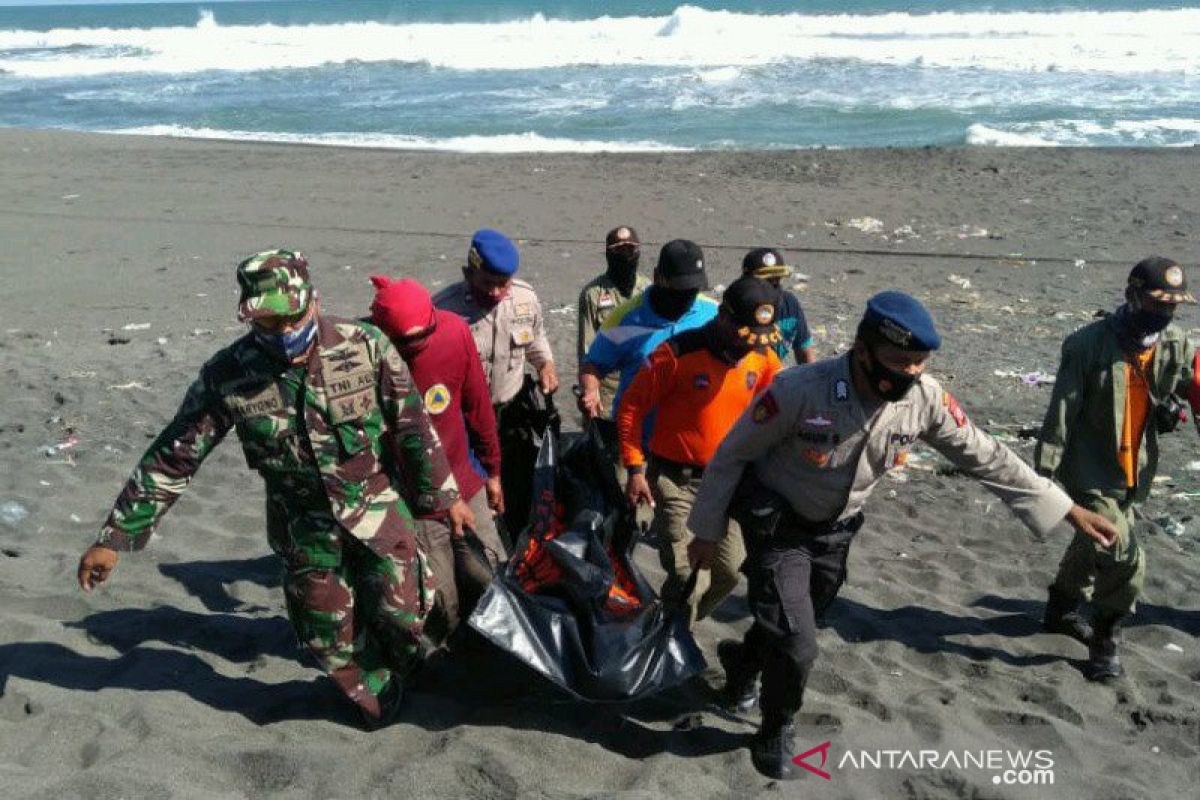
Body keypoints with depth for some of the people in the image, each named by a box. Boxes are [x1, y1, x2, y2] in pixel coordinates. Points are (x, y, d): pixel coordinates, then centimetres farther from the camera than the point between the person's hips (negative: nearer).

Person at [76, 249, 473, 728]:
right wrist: (115, 537, -10)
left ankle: (392, 667, 40)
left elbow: (413, 425, -9)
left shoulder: (365, 347, -19)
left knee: (401, 612, 3)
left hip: (377, 506, -1)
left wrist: (444, 495, -1)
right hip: (305, 525, 1)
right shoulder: (229, 375, -17)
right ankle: (376, 698, 42)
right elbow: (174, 456, -11)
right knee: (327, 634, 11)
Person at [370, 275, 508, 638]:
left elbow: (478, 405, 0)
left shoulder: (453, 330, -14)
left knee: (491, 580, 13)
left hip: (465, 484, 3)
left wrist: (492, 471, 9)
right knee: (442, 602, 7)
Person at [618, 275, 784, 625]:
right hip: (676, 479, -5)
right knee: (687, 577, -8)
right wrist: (635, 468, -13)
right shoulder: (677, 353, -20)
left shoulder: (764, 357, -5)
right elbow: (632, 406, -11)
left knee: (729, 569, 9)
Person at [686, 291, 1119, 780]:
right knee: (797, 645, -11)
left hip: (835, 531, 5)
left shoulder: (926, 398, -19)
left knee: (789, 624, 21)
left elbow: (986, 458, -7)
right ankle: (775, 732, 20)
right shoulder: (799, 391, -31)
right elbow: (731, 455, -18)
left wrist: (1070, 512, -6)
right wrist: (707, 531, -11)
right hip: (776, 524, -5)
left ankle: (740, 681, 54)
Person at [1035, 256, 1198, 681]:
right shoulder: (1090, 344, -17)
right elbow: (1062, 411, -16)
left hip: (1132, 473, 6)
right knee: (1124, 560, -12)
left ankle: (1061, 610, 45)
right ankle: (1104, 643, 9)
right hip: (1089, 474, -6)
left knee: (1092, 546, 23)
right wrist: (1043, 471, -16)